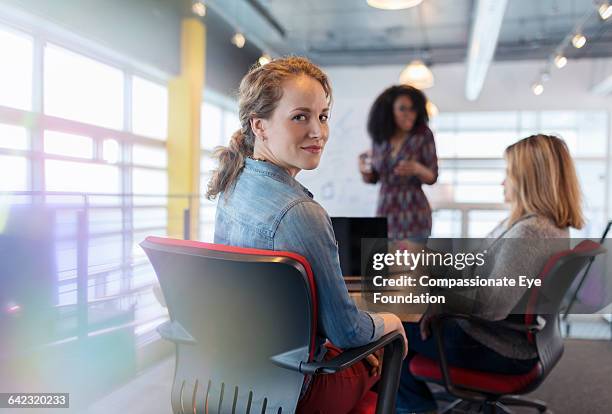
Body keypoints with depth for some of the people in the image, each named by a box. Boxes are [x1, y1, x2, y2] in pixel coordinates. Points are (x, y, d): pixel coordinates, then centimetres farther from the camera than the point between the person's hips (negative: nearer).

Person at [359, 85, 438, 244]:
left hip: (413, 216, -4)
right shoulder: (380, 136, 1)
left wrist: (417, 169, -27)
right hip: (385, 214, 4)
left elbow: (432, 177, -5)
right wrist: (364, 169, -13)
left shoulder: (423, 135, -9)